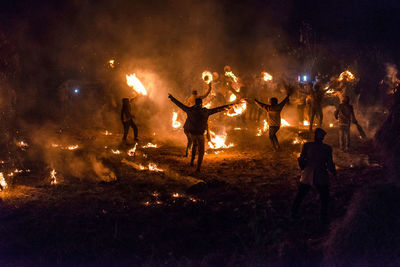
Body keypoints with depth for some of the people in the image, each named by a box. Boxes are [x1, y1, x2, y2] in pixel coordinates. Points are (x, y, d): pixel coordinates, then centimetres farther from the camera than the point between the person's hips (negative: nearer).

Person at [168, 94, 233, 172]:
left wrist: (171, 97, 14)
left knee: (195, 144, 34)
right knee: (201, 151, 10)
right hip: (200, 134, -3)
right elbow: (216, 109, -5)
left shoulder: (190, 110, -7)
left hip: (191, 132, 3)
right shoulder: (205, 112, -12)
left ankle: (192, 161, 28)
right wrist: (227, 106, 4)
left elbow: (179, 104, 2)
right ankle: (198, 168, 2)